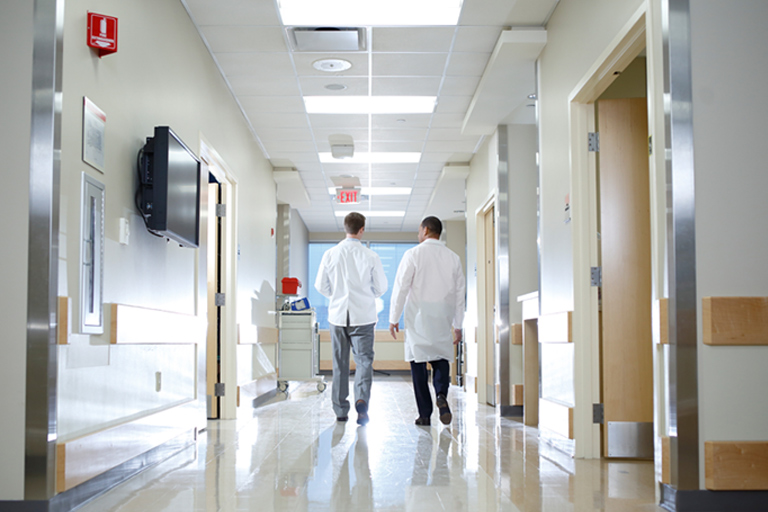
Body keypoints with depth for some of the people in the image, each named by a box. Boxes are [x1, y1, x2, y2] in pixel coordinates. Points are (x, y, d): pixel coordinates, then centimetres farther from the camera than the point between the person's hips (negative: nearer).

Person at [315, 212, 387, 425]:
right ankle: (362, 398, -20)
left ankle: (340, 410, 16)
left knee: (340, 364, 11)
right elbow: (381, 287, -1)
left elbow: (321, 285, 1)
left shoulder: (330, 254, -4)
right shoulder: (370, 256, -8)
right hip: (363, 316, -2)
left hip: (338, 314, 2)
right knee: (364, 360, 3)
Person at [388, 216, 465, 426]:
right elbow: (459, 293, 10)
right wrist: (458, 325, 15)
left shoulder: (413, 254, -4)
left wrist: (393, 318, -1)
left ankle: (425, 414, 1)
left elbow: (400, 287, -7)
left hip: (418, 316, -3)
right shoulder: (453, 257, 8)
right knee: (441, 358, 13)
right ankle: (441, 394, -16)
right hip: (443, 319, 3)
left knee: (418, 361, 3)